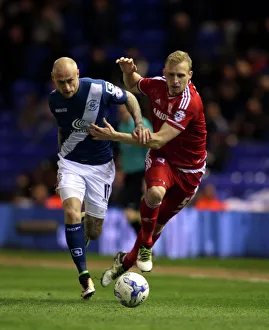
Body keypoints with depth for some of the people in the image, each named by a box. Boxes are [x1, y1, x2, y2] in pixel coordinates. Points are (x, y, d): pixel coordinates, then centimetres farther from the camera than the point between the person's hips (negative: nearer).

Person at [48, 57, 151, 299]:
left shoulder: (100, 89, -19)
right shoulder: (54, 100, -6)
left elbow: (129, 98, -1)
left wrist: (140, 124, -17)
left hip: (101, 165, -1)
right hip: (71, 163, 1)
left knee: (94, 233, 4)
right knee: (71, 212, -25)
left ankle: (85, 226, 45)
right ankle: (85, 278, -19)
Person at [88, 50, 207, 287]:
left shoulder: (190, 103, -31)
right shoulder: (158, 85, -13)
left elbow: (157, 141, -35)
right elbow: (133, 85, 14)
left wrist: (115, 136, -35)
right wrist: (128, 71, -11)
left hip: (189, 169, -2)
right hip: (161, 158, 2)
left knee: (158, 223, 9)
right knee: (155, 192, -33)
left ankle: (126, 261, 34)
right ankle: (146, 245, -10)